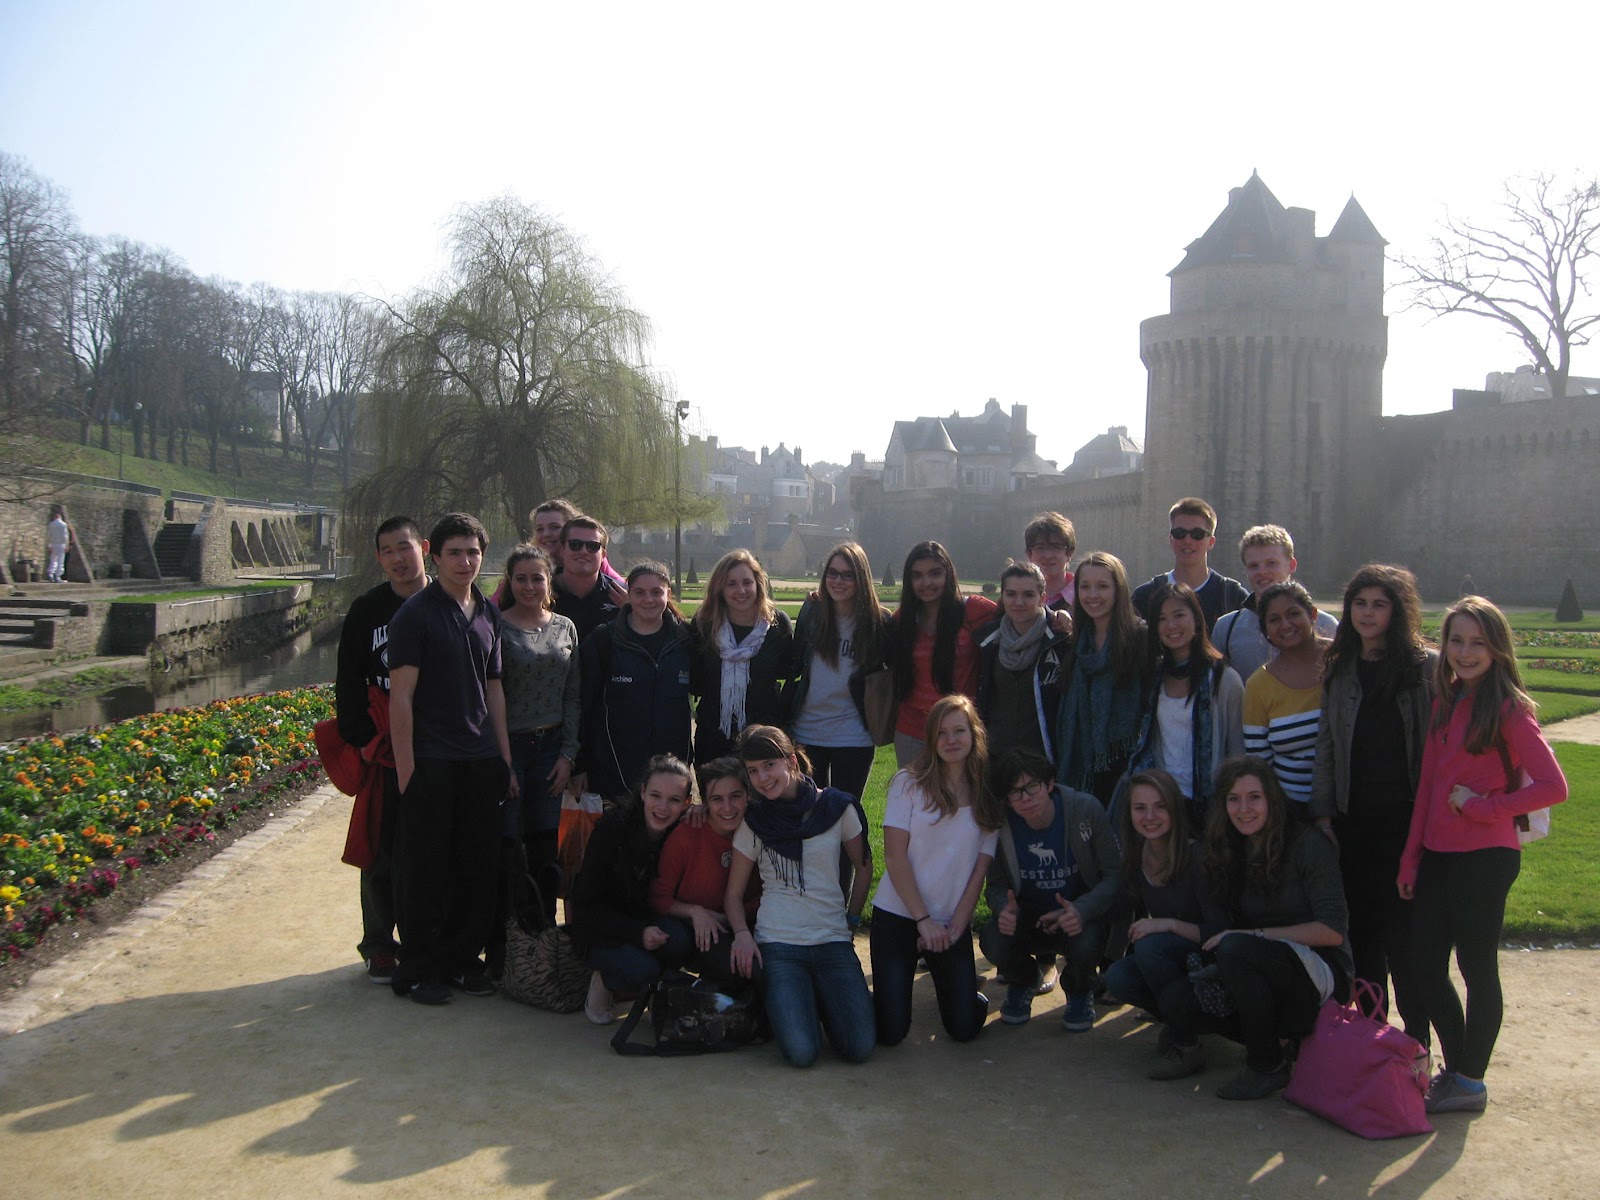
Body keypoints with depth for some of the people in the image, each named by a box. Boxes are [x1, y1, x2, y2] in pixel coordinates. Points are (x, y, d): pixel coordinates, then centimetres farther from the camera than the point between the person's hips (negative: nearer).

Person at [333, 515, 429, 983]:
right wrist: (365, 740, -6)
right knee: (382, 852, 4)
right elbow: (348, 684, 3)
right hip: (383, 753, 0)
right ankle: (379, 945, 17)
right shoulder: (367, 610, 3)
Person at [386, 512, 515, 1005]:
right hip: (430, 762, -6)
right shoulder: (415, 613, -6)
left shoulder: (488, 613, 12)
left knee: (478, 870, 10)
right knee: (425, 872, 2)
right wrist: (405, 768, -14)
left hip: (481, 761, 6)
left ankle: (461, 961, 23)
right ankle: (417, 971, 14)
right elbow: (401, 695, -10)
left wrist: (505, 761, 12)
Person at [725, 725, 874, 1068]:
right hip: (778, 945, -1)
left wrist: (851, 918, 9)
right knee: (801, 1052, -21)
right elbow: (734, 893, 7)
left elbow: (864, 868, 16)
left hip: (833, 940, 1)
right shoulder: (753, 823, 3)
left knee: (859, 1048, -16)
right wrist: (742, 933, -12)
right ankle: (784, 998, 13)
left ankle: (821, 997, 15)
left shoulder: (836, 808, 2)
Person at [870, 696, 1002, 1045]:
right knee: (890, 1033, -8)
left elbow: (981, 867, 2)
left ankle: (943, 978, 27)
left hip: (953, 923, 2)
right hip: (898, 915, -2)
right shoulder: (909, 783, -4)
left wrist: (955, 927, -7)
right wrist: (924, 920, -12)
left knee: (965, 1028, -4)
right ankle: (883, 992, 25)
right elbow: (894, 857, -8)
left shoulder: (988, 795, 4)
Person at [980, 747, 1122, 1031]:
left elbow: (1115, 874, -13)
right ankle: (1023, 981, 11)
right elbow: (996, 884, -2)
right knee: (992, 941, -30)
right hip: (1027, 916, 1)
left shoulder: (1085, 809, -19)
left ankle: (1079, 992, 6)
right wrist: (1004, 909, -27)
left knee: (1085, 944, -36)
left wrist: (1082, 910, -32)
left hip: (1080, 914, -1)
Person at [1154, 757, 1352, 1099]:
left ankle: (1268, 1066, -17)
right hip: (1265, 975, 5)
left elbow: (1332, 931, -15)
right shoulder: (1232, 852, 9)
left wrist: (1255, 935, -18)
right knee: (1176, 1001, -20)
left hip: (1322, 975, -5)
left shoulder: (1307, 844, -10)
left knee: (1237, 948, -34)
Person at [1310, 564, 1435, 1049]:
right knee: (1362, 927, 9)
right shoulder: (1339, 671, 10)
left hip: (1408, 817, -4)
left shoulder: (1427, 667, -1)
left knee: (1404, 927, -1)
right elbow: (1325, 748, 9)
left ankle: (1415, 1039, 12)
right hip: (1353, 817, 4)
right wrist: (1323, 814, 3)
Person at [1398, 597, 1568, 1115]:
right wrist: (1410, 857, 8)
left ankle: (1470, 1082, 17)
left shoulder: (1509, 711, -10)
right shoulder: (1445, 705, 10)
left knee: (1477, 968, 3)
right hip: (1438, 855, 7)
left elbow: (1553, 787, -15)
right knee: (1426, 965, 10)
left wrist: (1483, 805, -12)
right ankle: (1454, 1068, 26)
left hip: (1485, 857, -7)